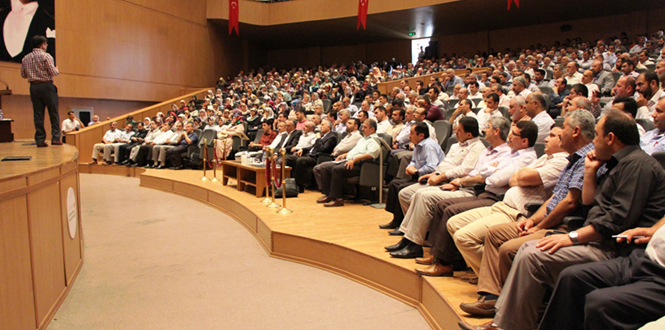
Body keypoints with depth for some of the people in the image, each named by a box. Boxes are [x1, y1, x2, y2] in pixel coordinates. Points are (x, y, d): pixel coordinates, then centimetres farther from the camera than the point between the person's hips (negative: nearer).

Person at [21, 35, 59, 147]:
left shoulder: (25, 58, 11)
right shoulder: (46, 56, -7)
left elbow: (23, 75, 13)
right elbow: (53, 72, -14)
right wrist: (57, 71, 7)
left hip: (34, 87, 5)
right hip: (46, 86, -5)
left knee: (38, 115, 5)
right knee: (53, 113, 1)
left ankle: (40, 140, 3)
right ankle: (55, 138, -3)